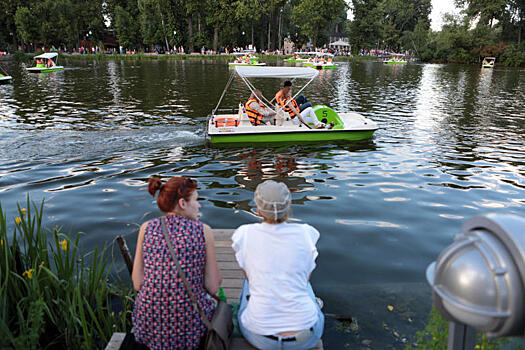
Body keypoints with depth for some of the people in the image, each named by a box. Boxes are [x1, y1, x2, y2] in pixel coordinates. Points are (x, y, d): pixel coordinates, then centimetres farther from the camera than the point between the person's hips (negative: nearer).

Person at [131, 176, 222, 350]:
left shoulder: (147, 228, -4)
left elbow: (138, 284, -2)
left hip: (148, 325, 3)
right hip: (190, 329, -2)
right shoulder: (203, 230, -10)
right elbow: (213, 288, -8)